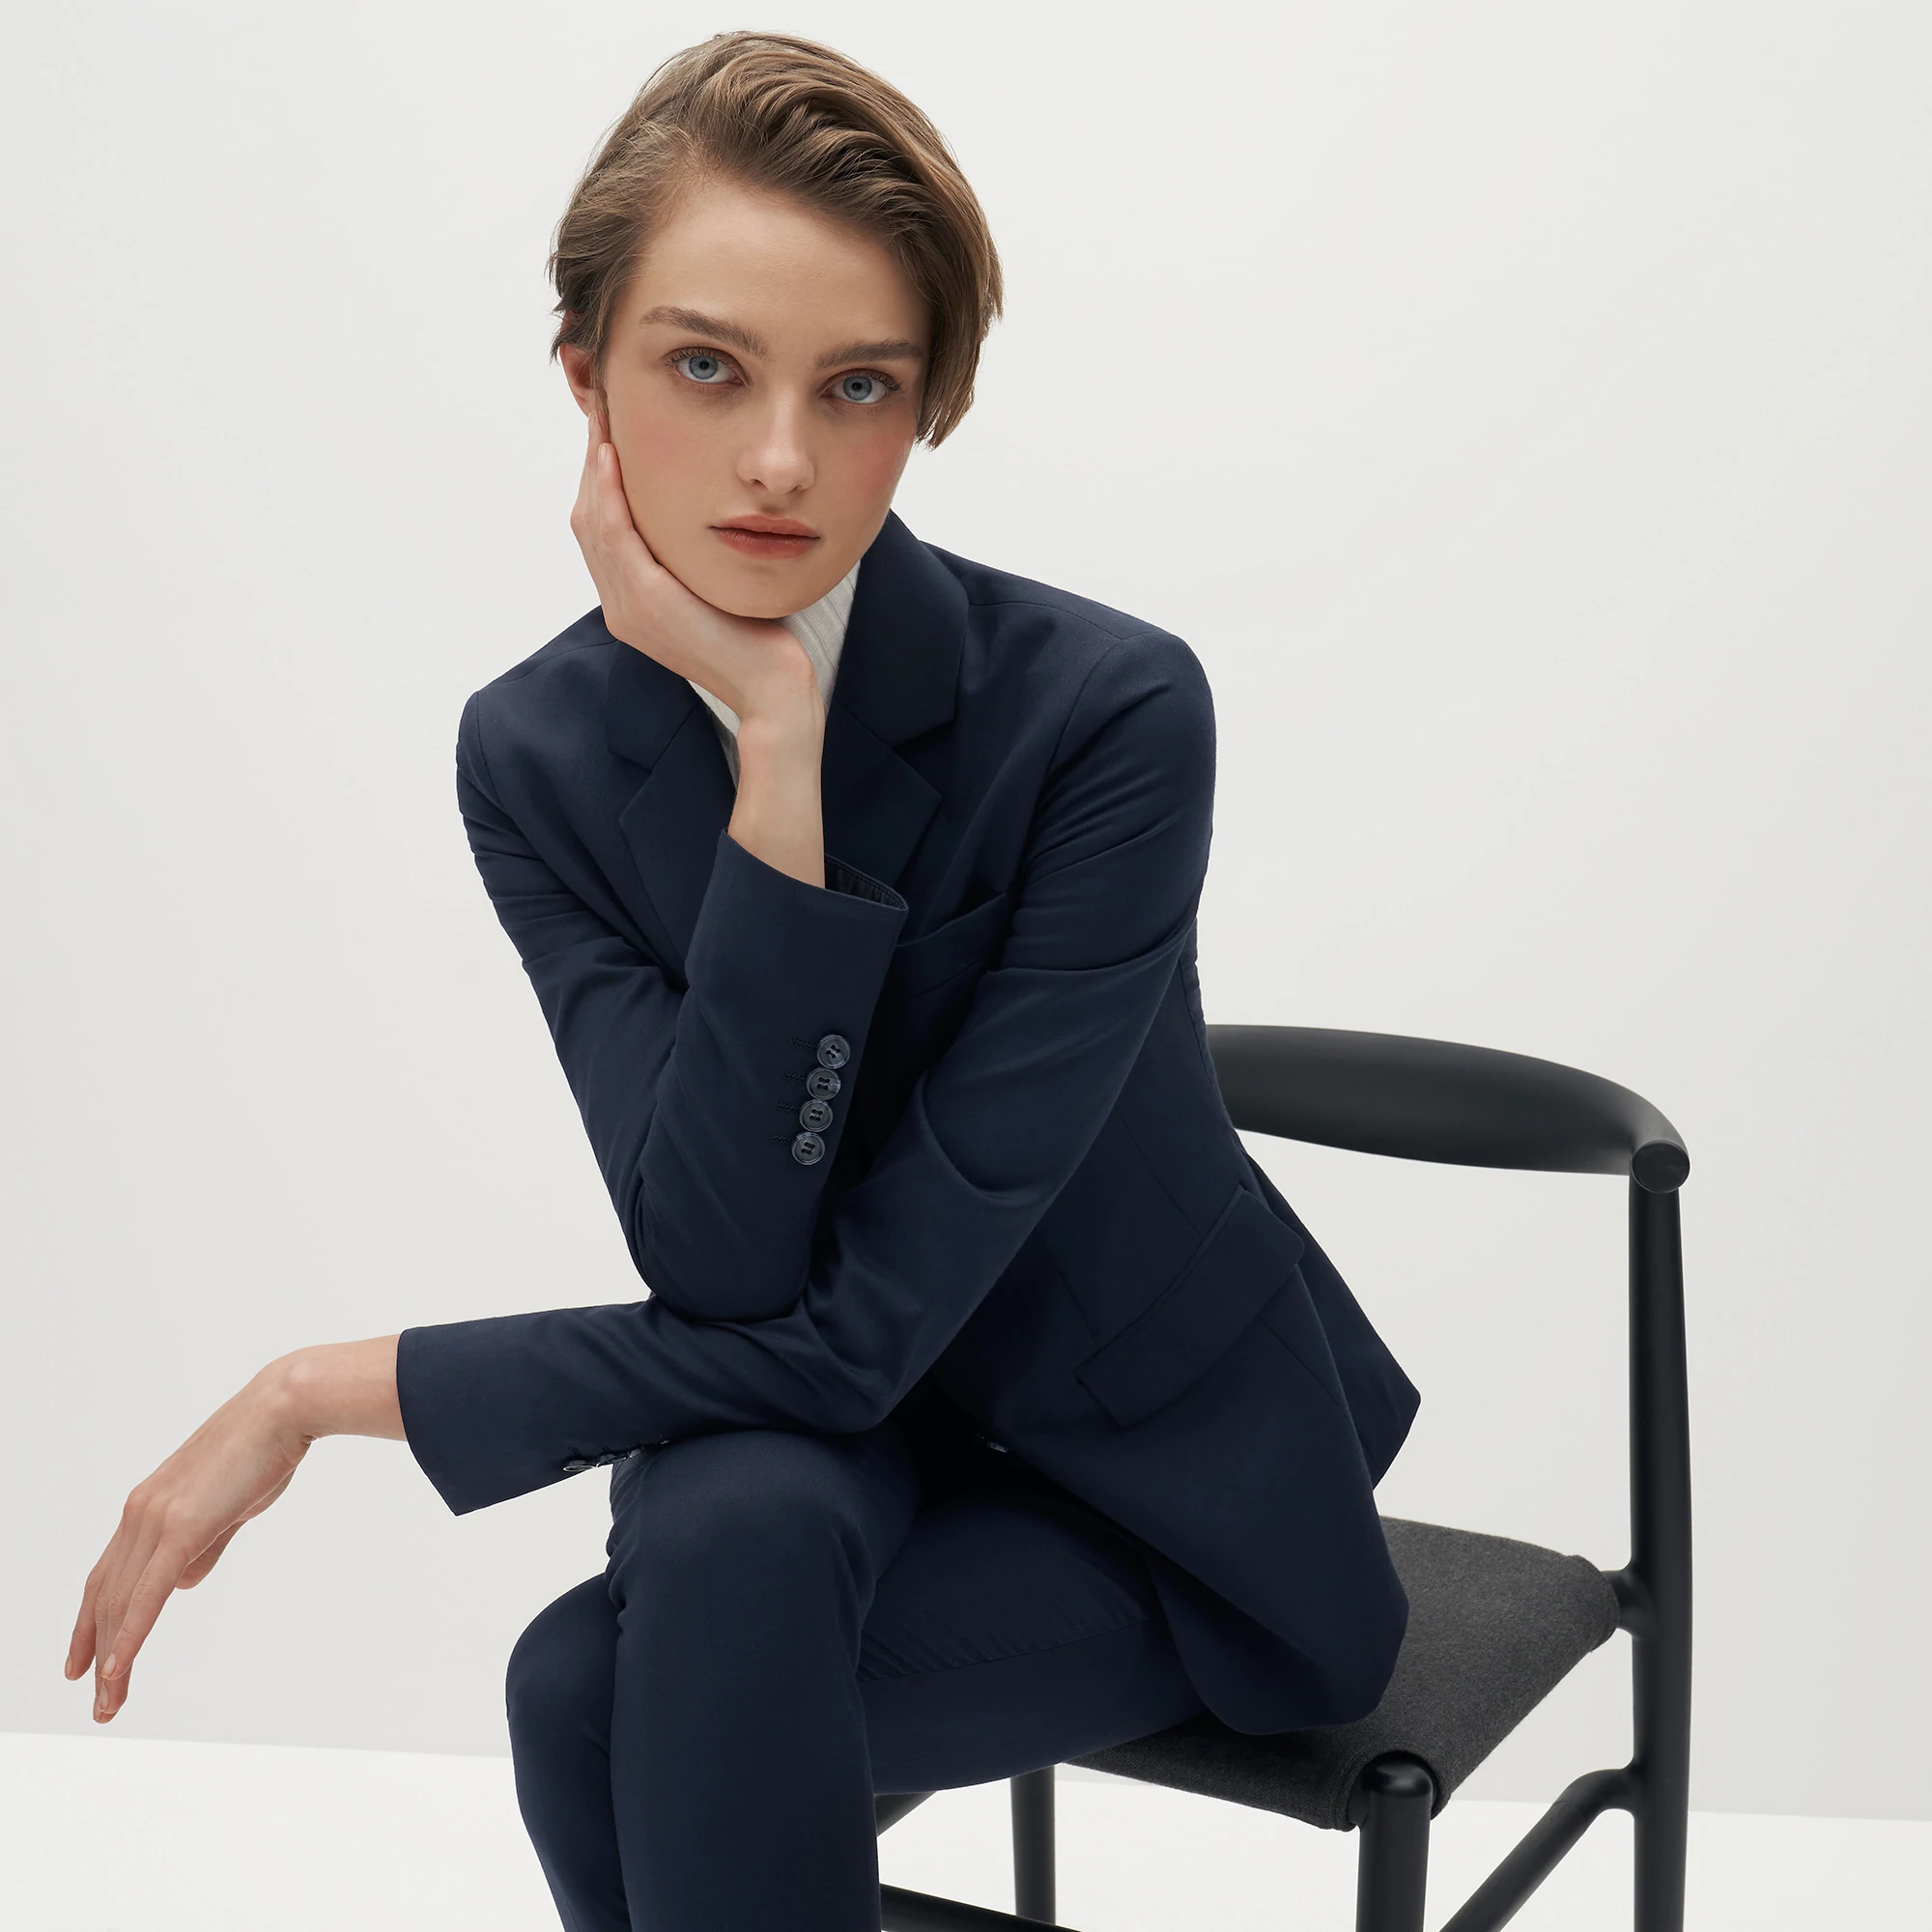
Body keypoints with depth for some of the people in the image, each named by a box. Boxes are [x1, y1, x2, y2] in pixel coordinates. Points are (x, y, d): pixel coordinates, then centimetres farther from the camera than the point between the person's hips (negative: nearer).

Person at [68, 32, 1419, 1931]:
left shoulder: (1112, 713, -26)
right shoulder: (536, 758, -11)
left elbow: (870, 1321, -26)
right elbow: (728, 1274, -23)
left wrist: (325, 1390, -21)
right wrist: (776, 755, -31)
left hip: (1176, 1491, -3)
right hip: (827, 1451, 4)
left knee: (596, 1693, -28)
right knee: (731, 1525, -31)